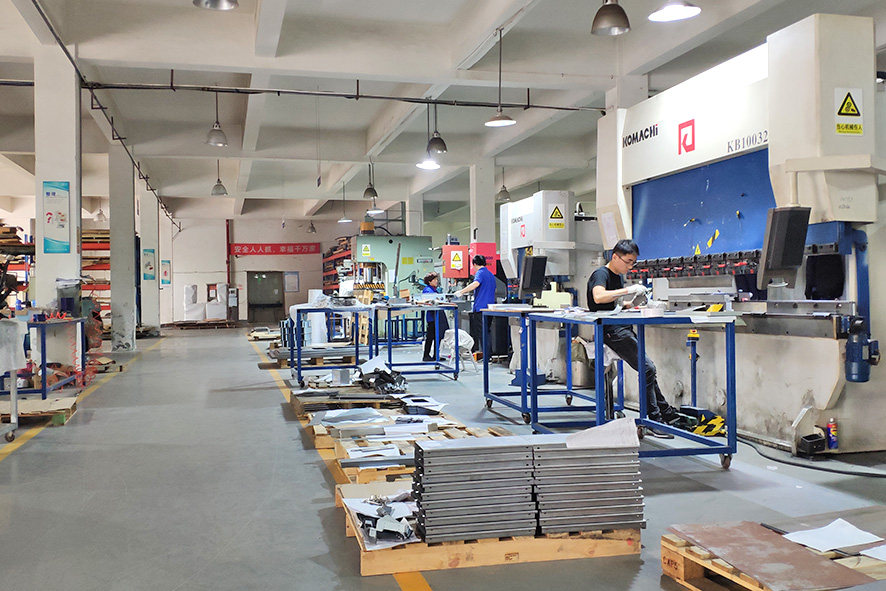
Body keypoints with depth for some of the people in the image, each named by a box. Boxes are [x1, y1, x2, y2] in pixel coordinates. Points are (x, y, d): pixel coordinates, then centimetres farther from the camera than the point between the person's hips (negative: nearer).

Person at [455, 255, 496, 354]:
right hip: (490, 307, 9)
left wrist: (461, 292, -26)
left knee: (480, 332, -6)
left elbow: (476, 284, -29)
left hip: (480, 307, -9)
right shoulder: (491, 274, 18)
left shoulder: (480, 273, -8)